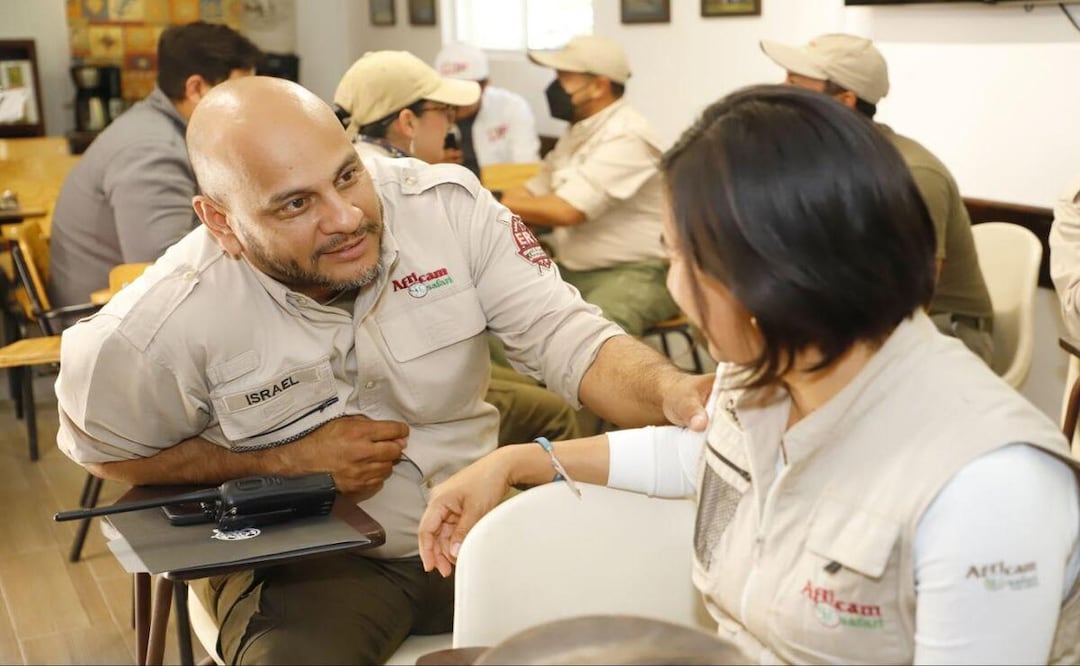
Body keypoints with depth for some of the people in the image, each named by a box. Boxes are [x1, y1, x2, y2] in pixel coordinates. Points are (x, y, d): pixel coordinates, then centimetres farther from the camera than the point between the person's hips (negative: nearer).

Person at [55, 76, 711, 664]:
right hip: (304, 559, -2)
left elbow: (570, 338, -17)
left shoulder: (448, 206, -16)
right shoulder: (162, 325, -19)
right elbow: (105, 448, -2)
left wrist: (671, 392, -40)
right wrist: (287, 462, -15)